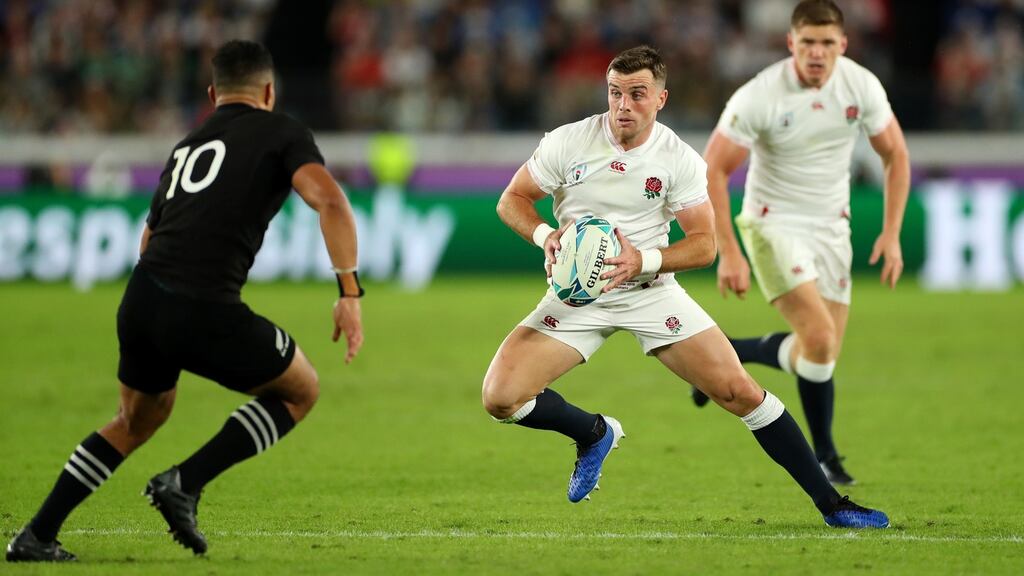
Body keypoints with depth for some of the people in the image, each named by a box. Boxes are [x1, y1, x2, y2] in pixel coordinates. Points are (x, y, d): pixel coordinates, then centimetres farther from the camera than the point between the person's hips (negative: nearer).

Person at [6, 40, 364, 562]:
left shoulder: (185, 148, 26)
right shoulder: (280, 132, 8)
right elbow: (329, 200, -10)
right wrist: (350, 292, -11)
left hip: (140, 301, 6)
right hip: (205, 312, -6)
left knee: (137, 420, 30)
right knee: (301, 391, 17)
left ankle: (36, 537, 25)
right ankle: (184, 484, 4)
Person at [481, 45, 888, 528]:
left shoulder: (679, 160, -9)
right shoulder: (567, 143, -10)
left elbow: (704, 245, -7)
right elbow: (511, 200, 0)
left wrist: (643, 260, -25)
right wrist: (544, 235, -22)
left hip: (651, 289, 0)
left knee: (741, 393, -9)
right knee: (500, 398, -17)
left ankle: (829, 504, 3)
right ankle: (595, 434, 13)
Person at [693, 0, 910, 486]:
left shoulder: (862, 86, -9)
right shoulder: (759, 97, -21)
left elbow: (895, 155, 6)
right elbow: (712, 171, -15)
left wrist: (891, 233, -1)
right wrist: (729, 254, -18)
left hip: (831, 227, 5)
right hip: (773, 225, -5)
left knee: (824, 351, 4)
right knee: (819, 337, -21)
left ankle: (725, 356, 28)